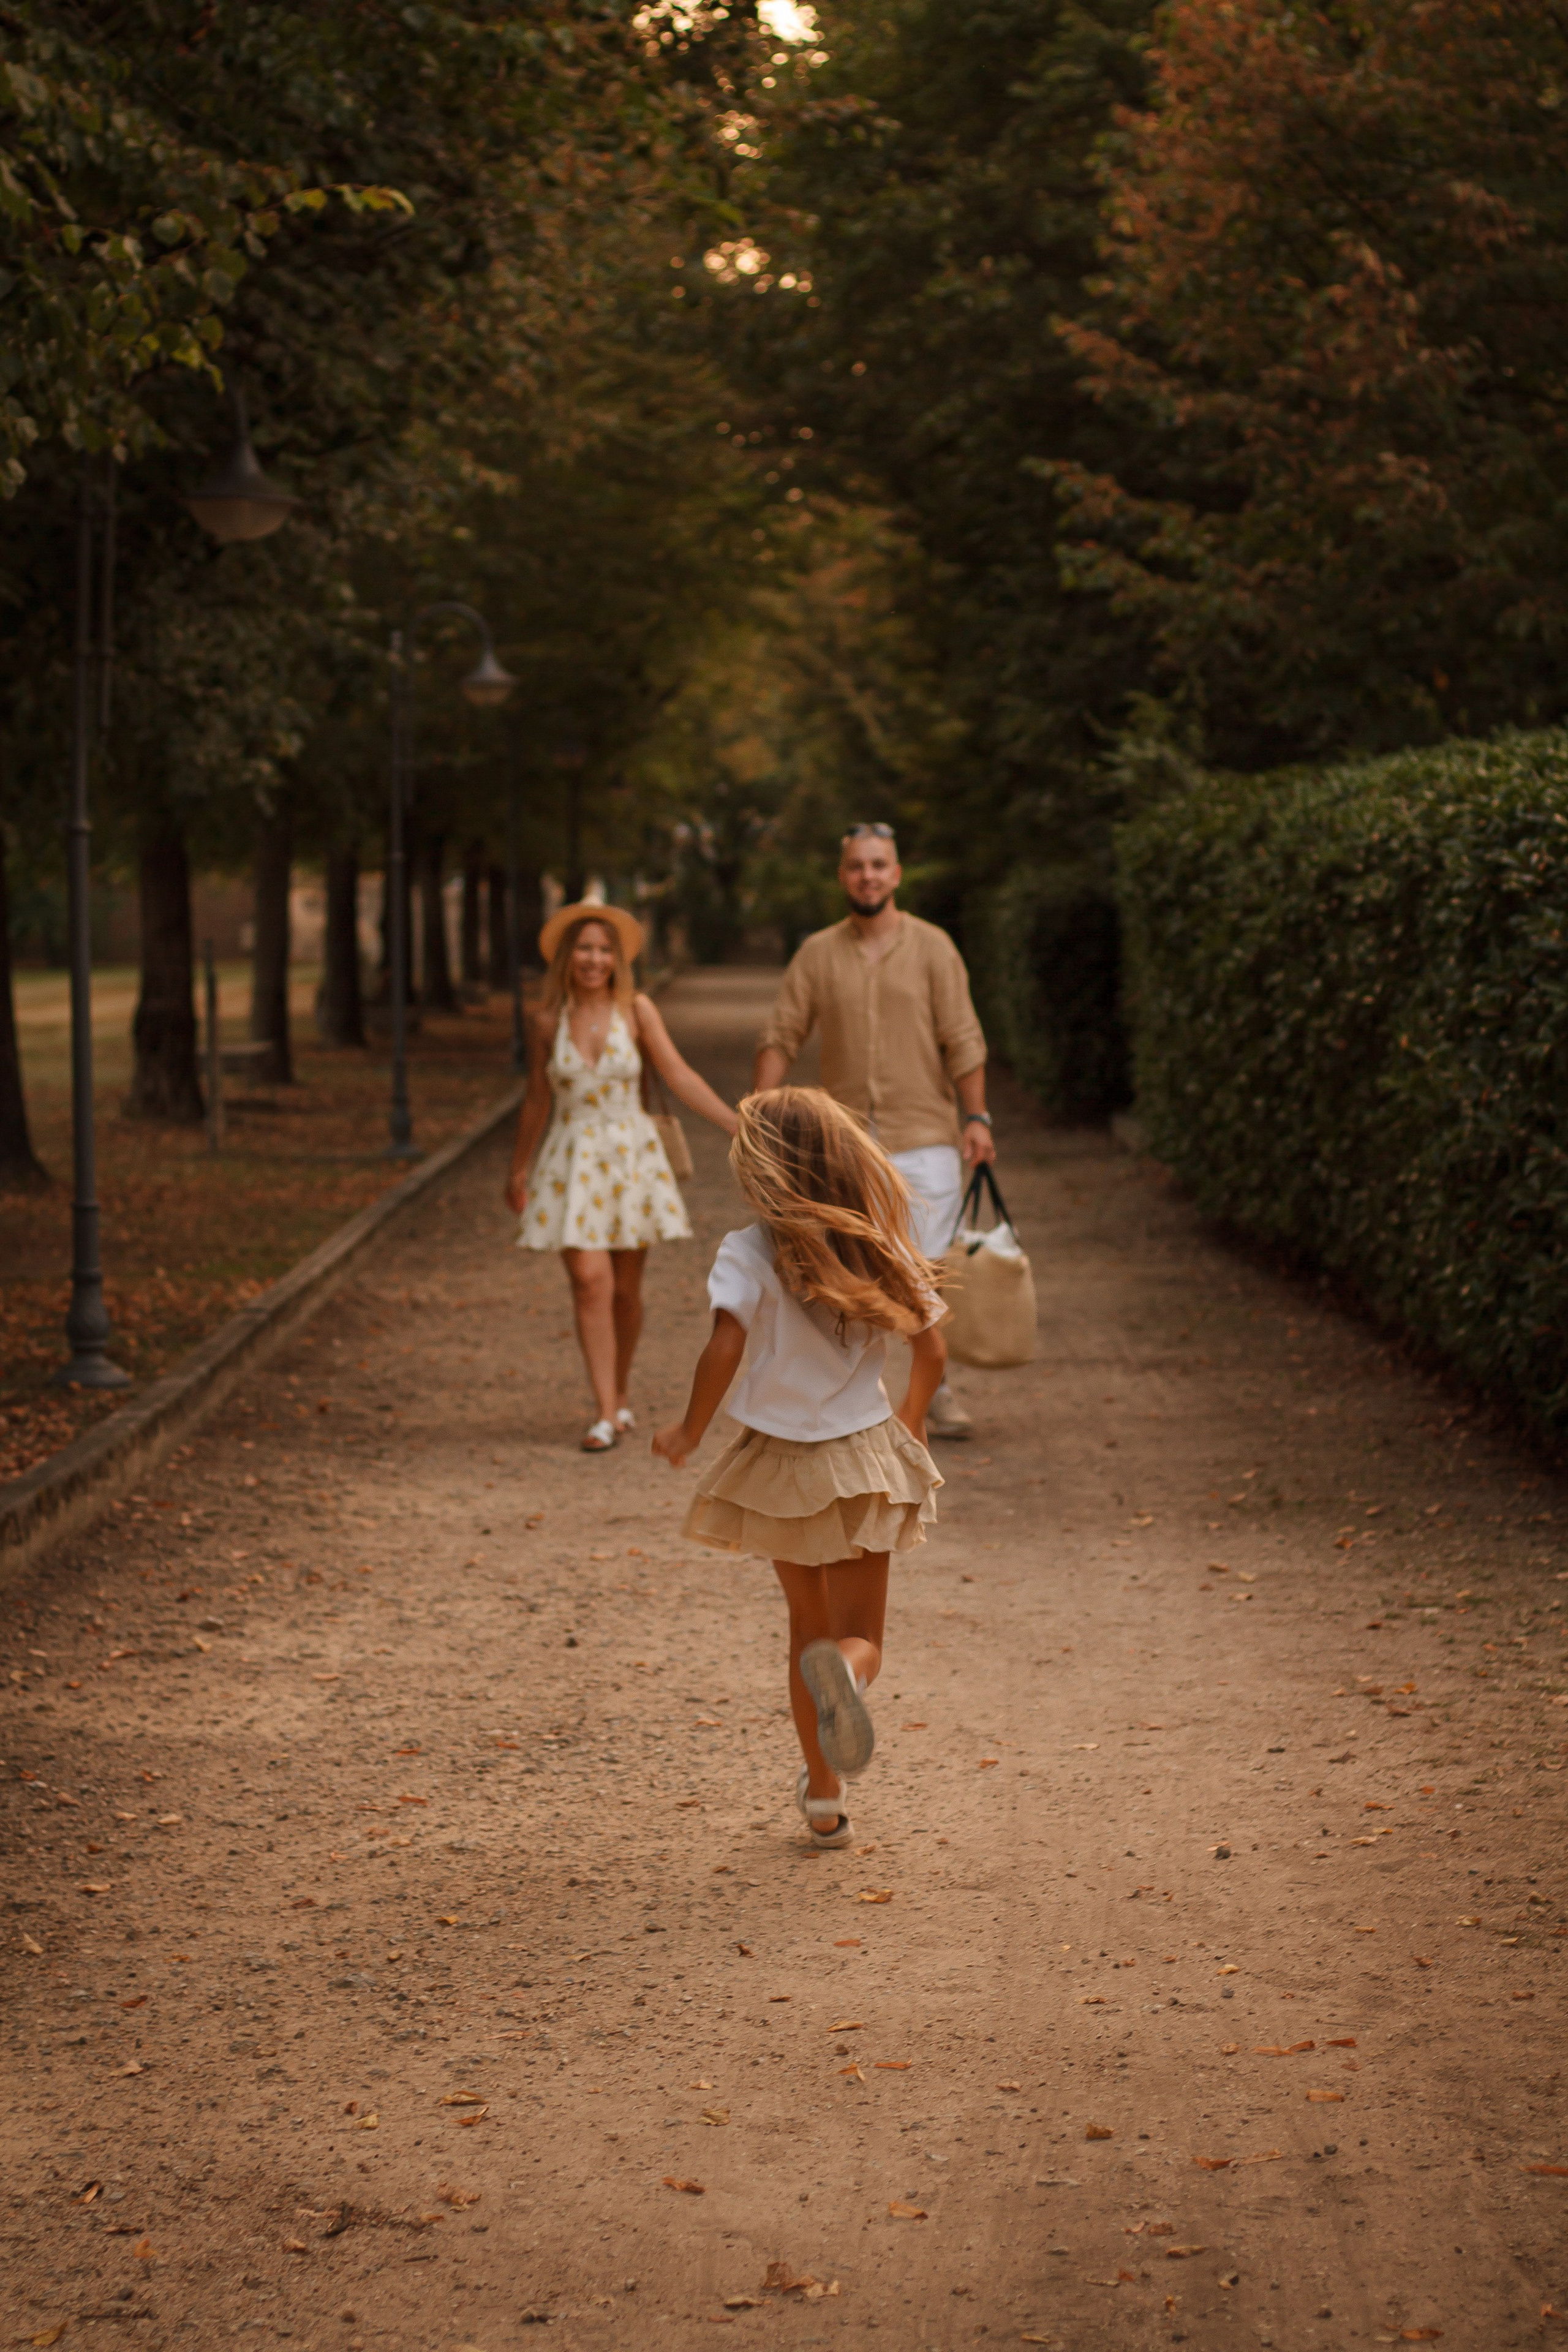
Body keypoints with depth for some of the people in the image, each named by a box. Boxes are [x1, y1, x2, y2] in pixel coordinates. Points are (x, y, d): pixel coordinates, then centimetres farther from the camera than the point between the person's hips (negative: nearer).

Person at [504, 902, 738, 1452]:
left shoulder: (637, 1011, -3)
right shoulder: (547, 1024, 0)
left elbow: (678, 1076, -5)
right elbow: (537, 1102, 11)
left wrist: (736, 1124, -13)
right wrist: (518, 1169, 19)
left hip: (631, 1156, 1)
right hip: (573, 1161, 0)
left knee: (626, 1289, 7)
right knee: (590, 1282, -13)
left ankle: (620, 1395, 28)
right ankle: (606, 1414, -10)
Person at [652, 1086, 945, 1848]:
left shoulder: (750, 1254, -14)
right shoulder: (882, 1249, -3)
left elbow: (725, 1348, -26)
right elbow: (930, 1353, 2)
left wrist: (689, 1432, -10)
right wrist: (911, 1419, 21)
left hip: (781, 1461, -1)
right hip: (866, 1457, 1)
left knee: (809, 1627, 19)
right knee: (860, 1637, 8)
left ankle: (825, 1797, 24)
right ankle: (844, 1668, -31)